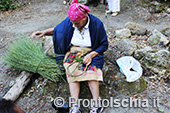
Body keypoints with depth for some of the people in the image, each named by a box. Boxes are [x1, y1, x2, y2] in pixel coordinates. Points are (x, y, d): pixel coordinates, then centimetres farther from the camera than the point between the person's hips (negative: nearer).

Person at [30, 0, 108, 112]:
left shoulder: (96, 23, -10)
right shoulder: (68, 21, -2)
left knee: (91, 72, -31)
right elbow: (57, 29, 18)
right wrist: (44, 32, -2)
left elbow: (104, 44, -3)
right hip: (73, 51, 2)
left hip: (91, 52, -1)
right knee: (72, 73, -26)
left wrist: (91, 55, -17)